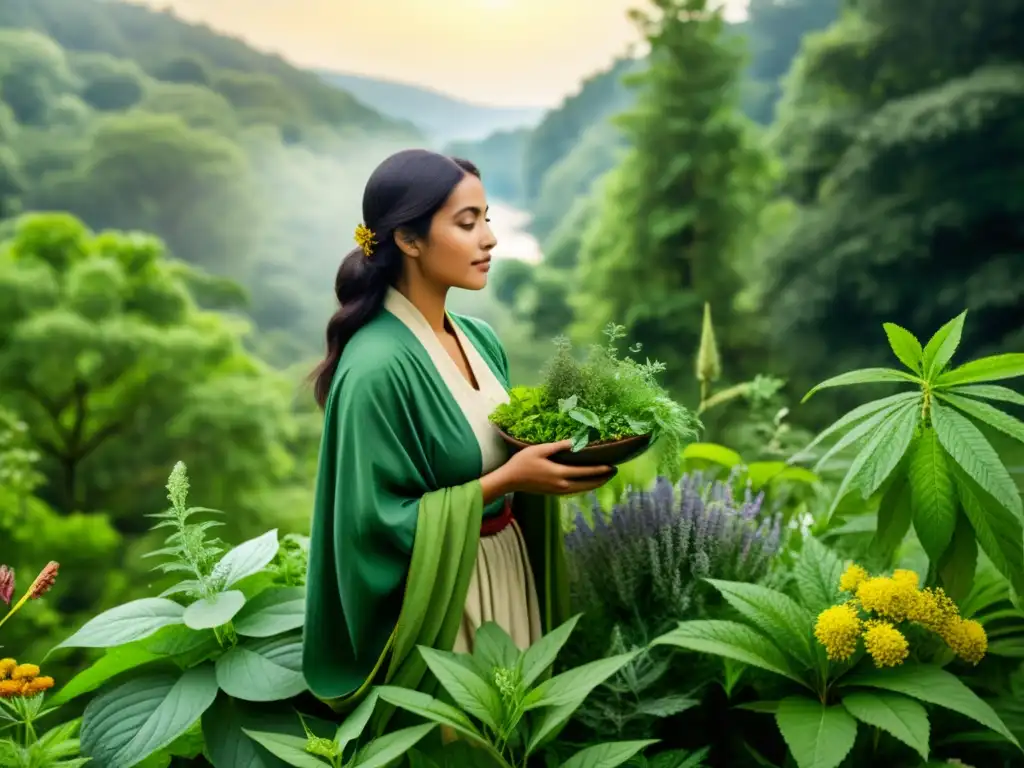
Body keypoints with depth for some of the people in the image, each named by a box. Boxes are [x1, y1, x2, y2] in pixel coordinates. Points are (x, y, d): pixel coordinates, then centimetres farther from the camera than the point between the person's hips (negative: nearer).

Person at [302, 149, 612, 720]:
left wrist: (554, 455, -5)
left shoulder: (480, 339, 2)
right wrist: (505, 481, -22)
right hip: (439, 598, -7)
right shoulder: (377, 368, -22)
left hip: (510, 572, 7)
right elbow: (377, 523, -20)